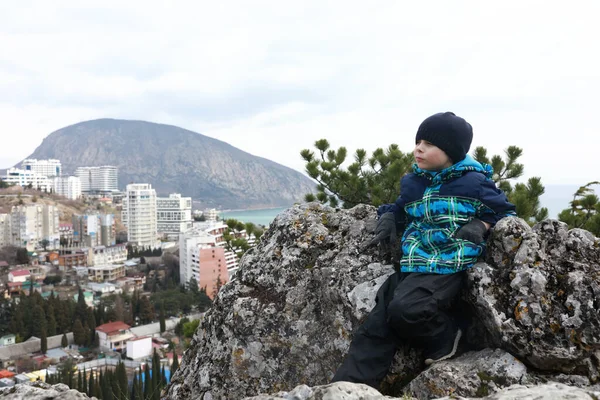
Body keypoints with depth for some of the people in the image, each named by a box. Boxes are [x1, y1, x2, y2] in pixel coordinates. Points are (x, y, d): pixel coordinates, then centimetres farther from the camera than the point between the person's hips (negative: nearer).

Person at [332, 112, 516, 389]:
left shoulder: (473, 182, -3)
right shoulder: (412, 182, 13)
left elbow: (505, 212, 8)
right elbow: (400, 210, 30)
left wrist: (481, 225, -10)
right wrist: (388, 218, 8)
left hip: (446, 268, -6)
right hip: (409, 267, 6)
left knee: (405, 310, -31)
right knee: (375, 328, -4)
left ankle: (445, 338, -1)